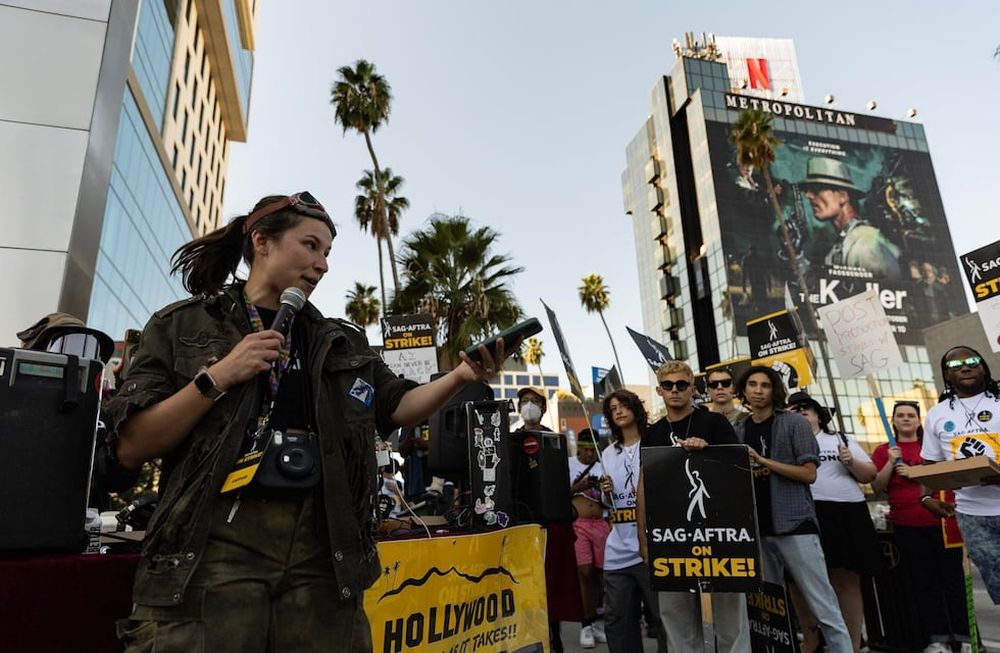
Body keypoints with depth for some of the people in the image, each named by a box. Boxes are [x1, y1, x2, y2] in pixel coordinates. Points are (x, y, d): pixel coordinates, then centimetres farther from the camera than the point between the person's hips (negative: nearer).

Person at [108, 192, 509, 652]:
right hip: (214, 545, -2)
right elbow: (131, 448, 1)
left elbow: (397, 407, 8)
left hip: (322, 550, 3)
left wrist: (459, 376, -9)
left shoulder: (342, 343, 16)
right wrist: (216, 378, -11)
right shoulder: (182, 326, 6)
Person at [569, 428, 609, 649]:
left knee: (597, 572, 7)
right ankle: (588, 624, 3)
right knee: (584, 572, -9)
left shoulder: (603, 468, 13)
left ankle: (593, 621, 20)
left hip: (600, 524, 4)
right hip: (577, 523, -3)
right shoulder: (568, 465, 3)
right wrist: (578, 487, -15)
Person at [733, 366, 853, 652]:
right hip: (756, 529, 4)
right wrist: (749, 474, -4)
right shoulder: (738, 431, 11)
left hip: (794, 524, -4)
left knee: (825, 609, -2)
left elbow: (809, 473, -7)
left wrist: (763, 461, -13)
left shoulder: (794, 423, -1)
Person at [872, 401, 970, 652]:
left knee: (953, 579, 5)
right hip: (907, 526, 1)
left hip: (943, 521, 0)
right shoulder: (884, 450, 6)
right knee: (924, 583, 7)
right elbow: (877, 486, 1)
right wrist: (891, 462, -12)